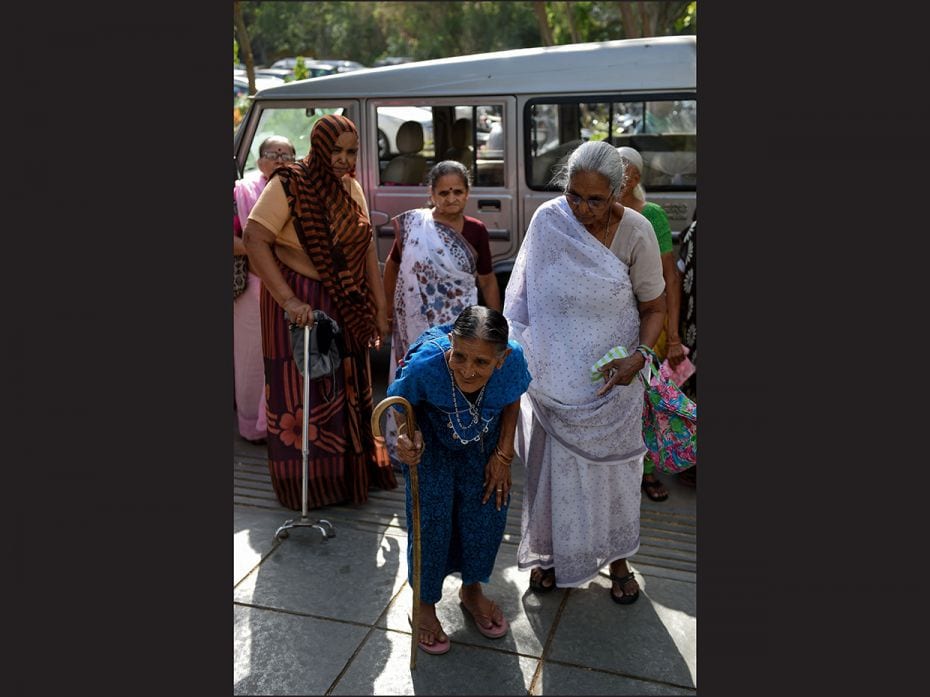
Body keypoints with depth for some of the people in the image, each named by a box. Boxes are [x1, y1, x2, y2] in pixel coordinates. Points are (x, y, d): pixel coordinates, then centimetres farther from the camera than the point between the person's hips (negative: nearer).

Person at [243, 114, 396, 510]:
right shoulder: (289, 184, -13)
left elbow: (366, 247, 10)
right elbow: (254, 238, -20)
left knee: (349, 388, 15)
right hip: (300, 302, -6)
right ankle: (305, 485, 20)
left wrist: (379, 307, 9)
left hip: (347, 305, 7)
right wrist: (288, 300, -27)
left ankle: (351, 471, 33)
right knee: (301, 391, 3)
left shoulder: (351, 187, 7)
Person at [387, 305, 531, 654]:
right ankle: (424, 603, 21)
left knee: (488, 507, 4)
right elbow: (401, 403, -18)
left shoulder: (513, 359, -34)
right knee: (432, 514, -5)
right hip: (431, 433, -2)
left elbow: (511, 401, -9)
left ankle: (472, 589, 33)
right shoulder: (425, 363, -41)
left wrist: (503, 455, -8)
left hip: (482, 438, 3)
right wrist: (407, 438, -37)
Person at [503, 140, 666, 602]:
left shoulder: (636, 232, -14)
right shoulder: (547, 221, -12)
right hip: (555, 373, 1)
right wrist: (519, 353, -1)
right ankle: (551, 553, 35)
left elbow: (653, 307, -3)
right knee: (554, 464, 12)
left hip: (611, 374, 0)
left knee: (612, 467, 14)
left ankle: (617, 559, 37)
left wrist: (639, 355, -19)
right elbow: (524, 295, 0)